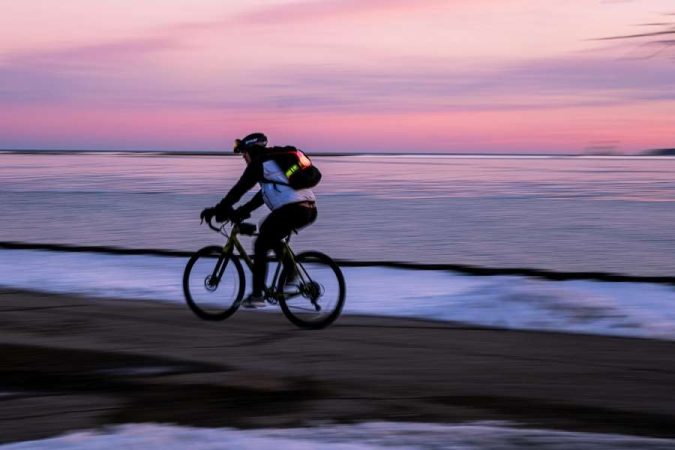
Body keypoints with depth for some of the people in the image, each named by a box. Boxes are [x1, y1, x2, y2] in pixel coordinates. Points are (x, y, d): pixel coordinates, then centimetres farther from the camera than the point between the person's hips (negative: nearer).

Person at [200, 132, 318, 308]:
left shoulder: (258, 164, 2)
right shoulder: (274, 161, 29)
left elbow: (239, 190, 0)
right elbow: (263, 194, 33)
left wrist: (218, 210, 7)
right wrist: (241, 212, 33)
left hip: (291, 209, -9)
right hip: (310, 210, 9)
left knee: (260, 246, 4)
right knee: (270, 238, 28)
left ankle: (257, 295, 4)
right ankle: (291, 273, 17)